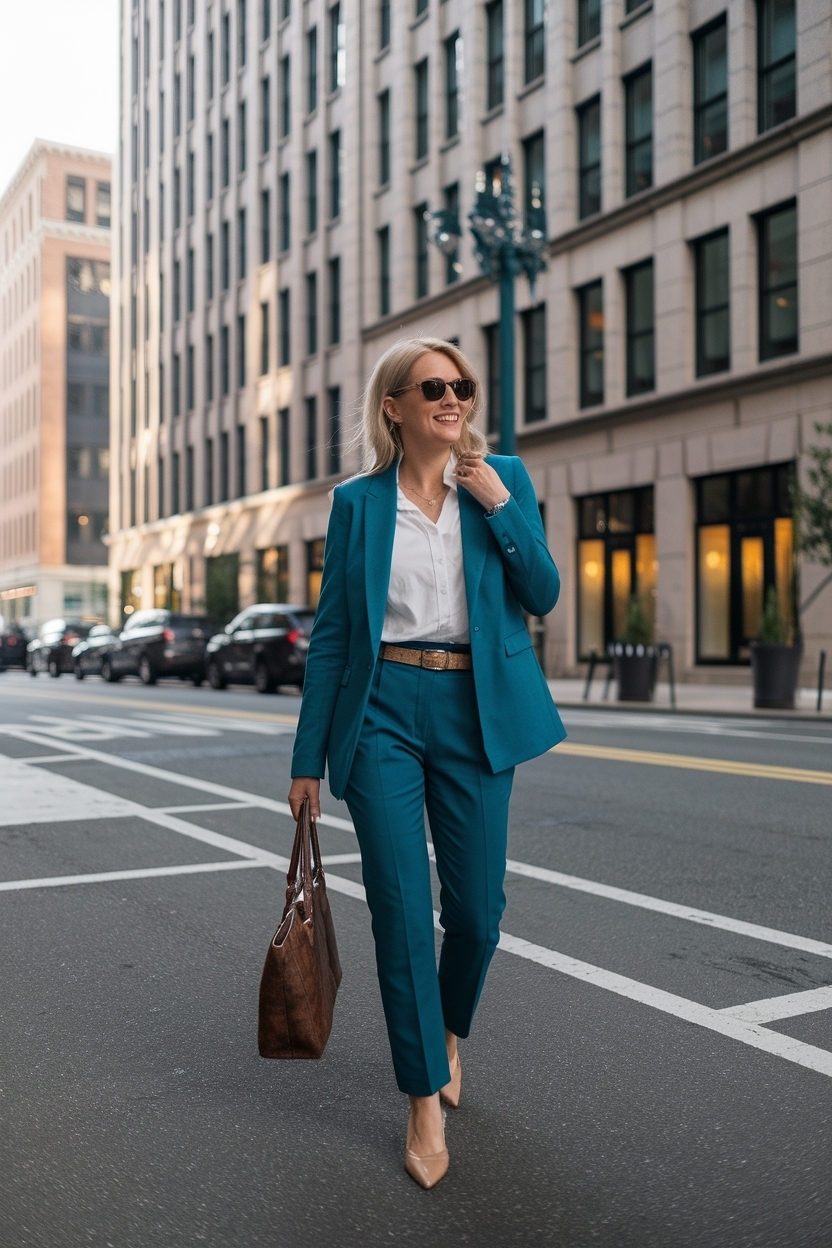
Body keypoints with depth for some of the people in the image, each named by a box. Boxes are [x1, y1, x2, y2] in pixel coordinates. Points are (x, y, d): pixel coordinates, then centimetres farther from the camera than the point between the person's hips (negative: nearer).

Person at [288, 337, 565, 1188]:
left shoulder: (502, 479, 6)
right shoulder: (358, 501, 4)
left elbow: (542, 596, 2)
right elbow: (331, 631, 4)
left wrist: (501, 506, -11)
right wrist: (309, 757, 3)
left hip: (475, 711, 1)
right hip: (383, 711, -1)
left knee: (476, 907, 7)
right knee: (401, 911, -2)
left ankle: (447, 1034, 39)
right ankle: (425, 1103, 14)